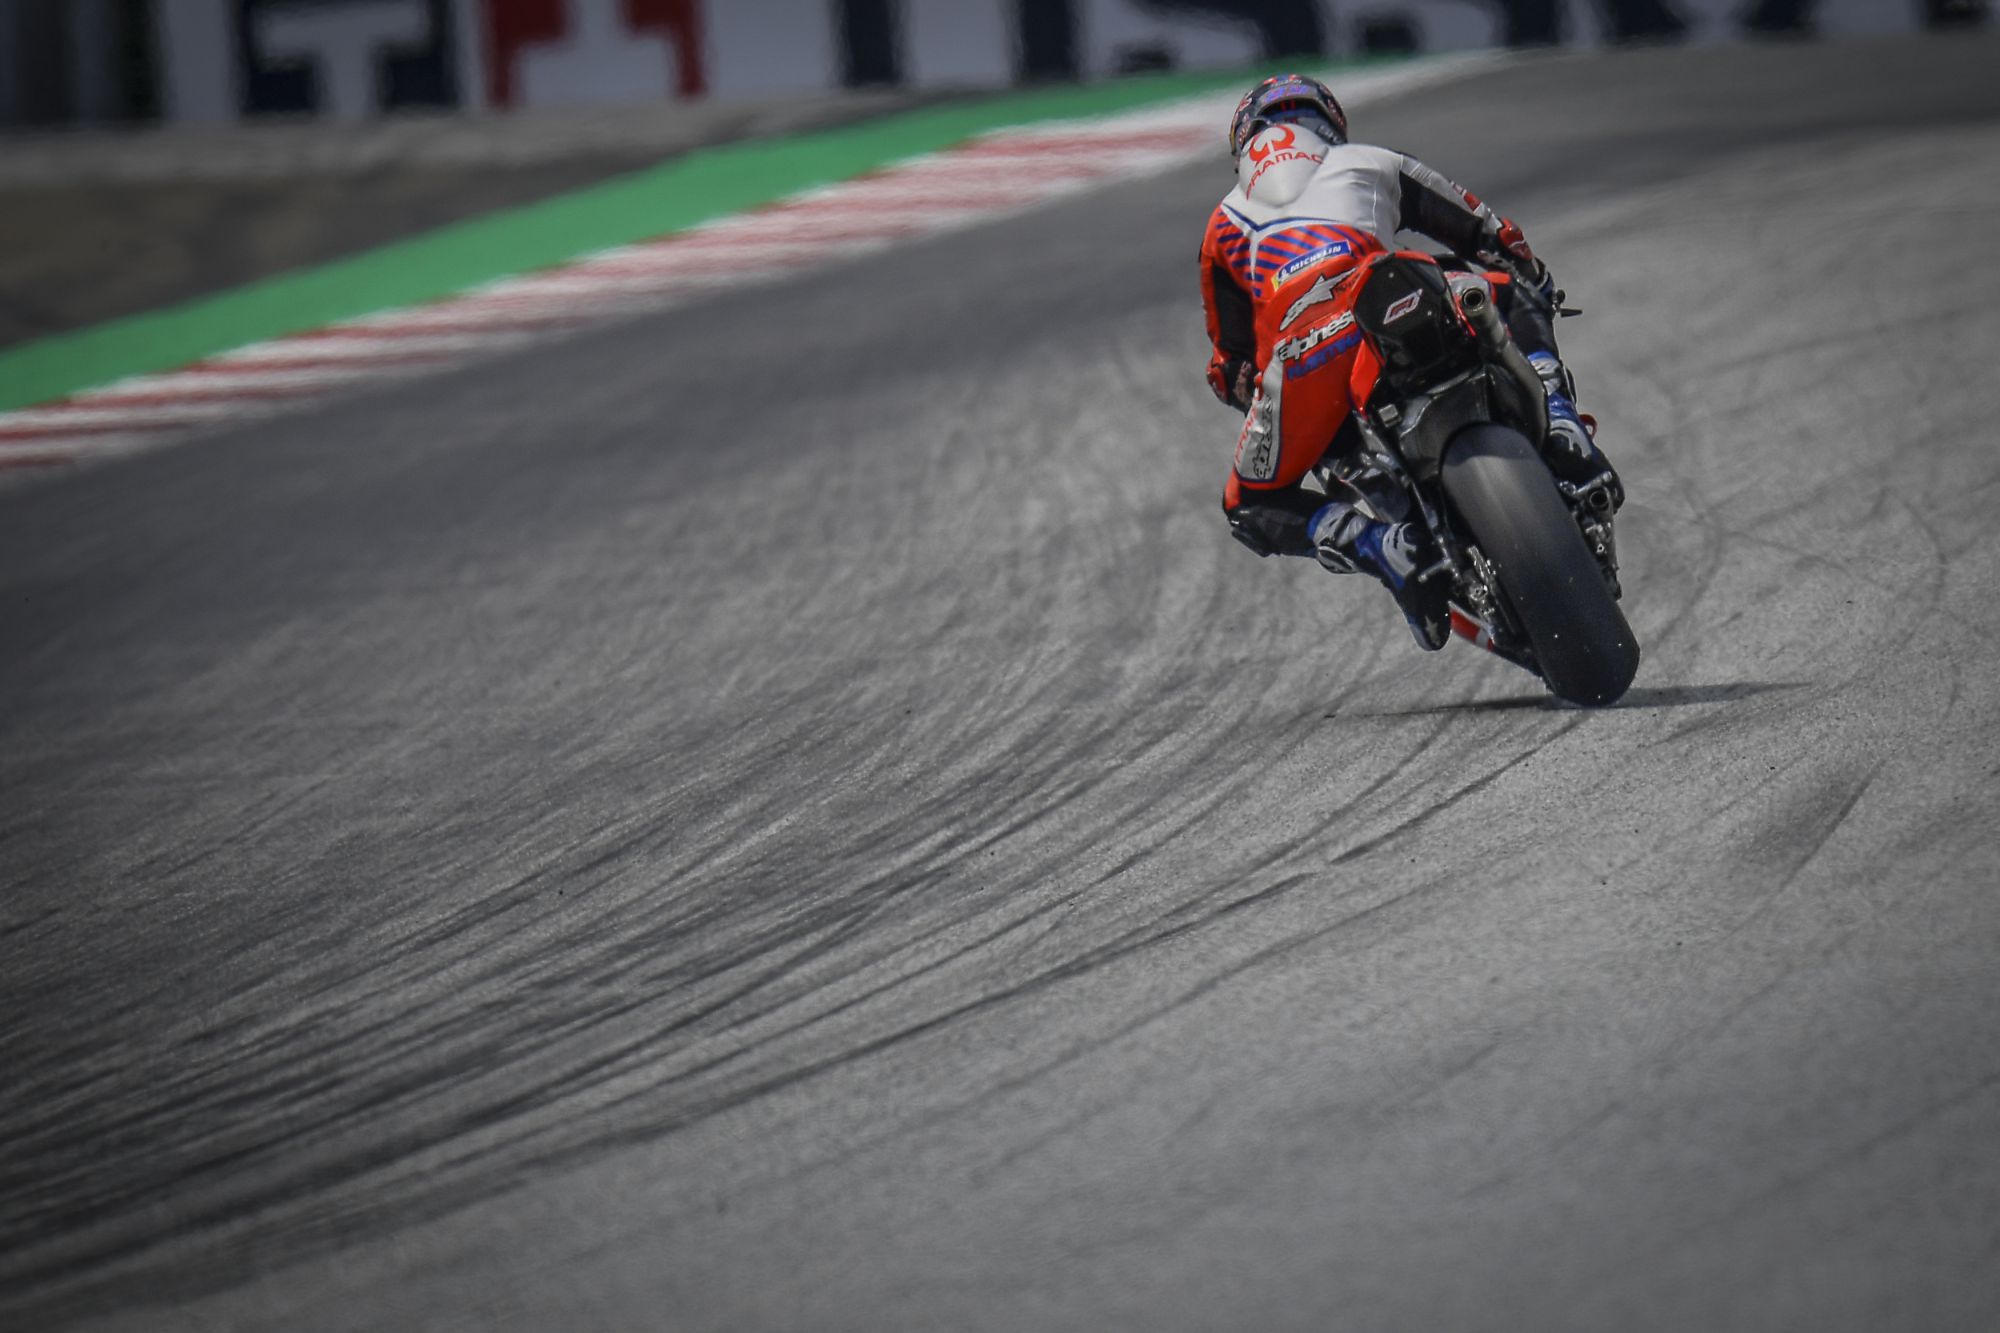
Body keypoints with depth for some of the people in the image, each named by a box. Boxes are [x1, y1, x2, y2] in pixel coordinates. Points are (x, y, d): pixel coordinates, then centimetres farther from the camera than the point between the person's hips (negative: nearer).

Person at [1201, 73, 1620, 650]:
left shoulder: (1223, 226, 34)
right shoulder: (1375, 164, 33)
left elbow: (1232, 370, 34)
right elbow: (1494, 238, 36)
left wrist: (1257, 401, 54)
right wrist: (1537, 286, 55)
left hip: (1297, 352, 0)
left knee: (1251, 509, 18)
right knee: (1517, 298, 31)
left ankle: (1375, 543, -12)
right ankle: (1556, 416, 2)